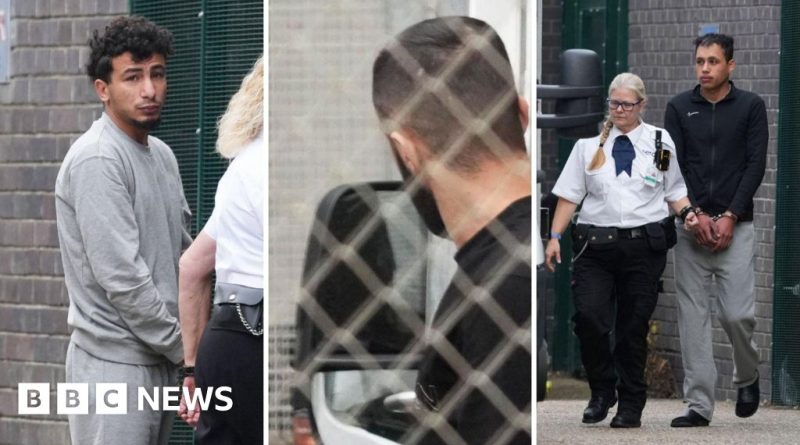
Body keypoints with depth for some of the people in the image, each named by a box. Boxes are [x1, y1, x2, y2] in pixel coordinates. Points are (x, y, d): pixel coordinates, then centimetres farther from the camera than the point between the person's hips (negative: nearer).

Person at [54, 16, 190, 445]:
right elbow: (121, 279, -20)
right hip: (115, 361, -9)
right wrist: (184, 346, -12)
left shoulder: (161, 155, 13)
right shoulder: (97, 161, -15)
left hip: (157, 358, 9)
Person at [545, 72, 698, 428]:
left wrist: (687, 212, -7)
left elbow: (674, 191, 13)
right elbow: (570, 195, 9)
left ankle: (631, 406, 14)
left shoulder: (661, 142, 8)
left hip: (644, 245, 0)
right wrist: (555, 236, 1)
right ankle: (602, 390, 8)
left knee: (633, 327, 3)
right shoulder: (589, 144, 9)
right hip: (596, 243, 0)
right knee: (588, 316, -14)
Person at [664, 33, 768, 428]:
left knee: (737, 313, -9)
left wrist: (730, 217, -12)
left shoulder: (750, 107, 1)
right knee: (692, 316, -1)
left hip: (735, 225, -2)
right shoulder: (679, 108, 6)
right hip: (690, 224, 2)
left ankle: (747, 378, 21)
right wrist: (695, 215, -11)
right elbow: (672, 166, 1)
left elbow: (756, 165, -4)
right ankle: (699, 404, 1)